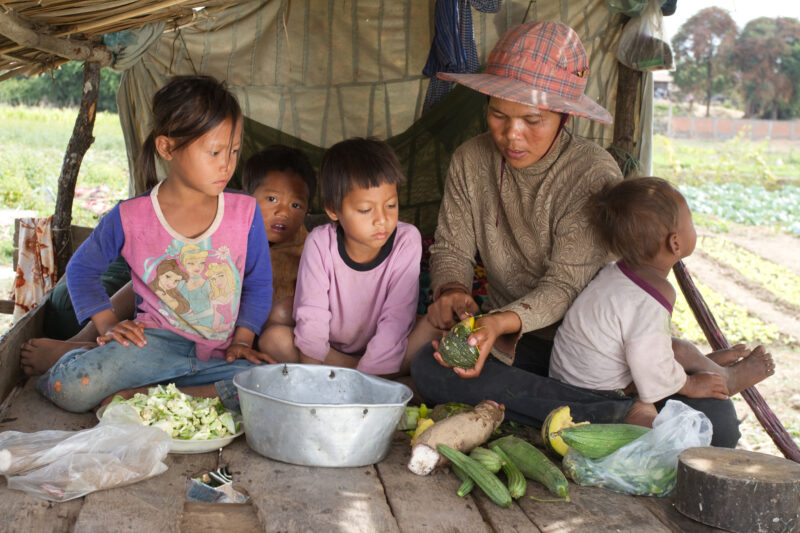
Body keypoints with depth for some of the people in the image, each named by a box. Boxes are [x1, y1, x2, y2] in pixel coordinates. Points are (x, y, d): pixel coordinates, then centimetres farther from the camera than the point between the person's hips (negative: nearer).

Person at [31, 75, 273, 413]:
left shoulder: (245, 212, -1)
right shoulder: (130, 217, -4)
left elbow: (258, 284, 11)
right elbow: (82, 268, 12)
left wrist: (242, 339, -1)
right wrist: (107, 324, 0)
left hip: (219, 355, 3)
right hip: (158, 341, -3)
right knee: (74, 390, -31)